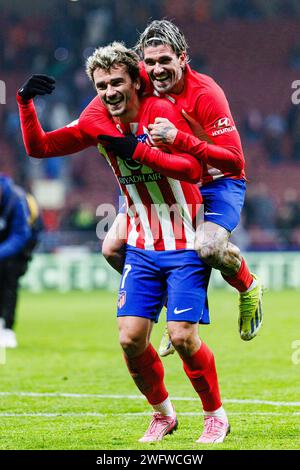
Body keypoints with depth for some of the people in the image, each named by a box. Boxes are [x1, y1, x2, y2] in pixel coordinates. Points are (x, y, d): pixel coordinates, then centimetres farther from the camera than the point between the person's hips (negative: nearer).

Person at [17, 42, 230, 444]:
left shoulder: (162, 112, -15)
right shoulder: (98, 125, 1)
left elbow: (193, 170, -26)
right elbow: (38, 147, 4)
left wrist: (139, 151, -34)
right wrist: (25, 102, -9)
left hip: (185, 247, -5)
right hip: (141, 248, 5)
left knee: (183, 336, -12)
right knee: (131, 338, -5)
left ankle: (216, 416, 9)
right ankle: (163, 414, 18)